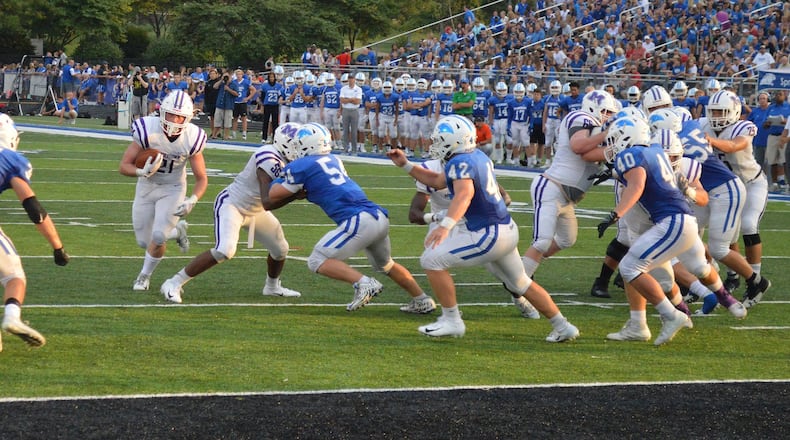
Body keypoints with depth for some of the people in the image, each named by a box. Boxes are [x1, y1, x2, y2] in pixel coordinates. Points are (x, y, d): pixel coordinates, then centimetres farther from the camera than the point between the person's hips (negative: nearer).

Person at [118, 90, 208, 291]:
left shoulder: (192, 139, -22)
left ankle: (145, 275, 13)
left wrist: (192, 201, -28)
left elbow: (201, 179, -10)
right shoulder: (147, 131, -26)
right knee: (144, 242, 5)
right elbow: (124, 166, -19)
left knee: (158, 237, -16)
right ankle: (177, 231, 36)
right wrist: (143, 172, -39)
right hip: (146, 187, 1)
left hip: (172, 190, -1)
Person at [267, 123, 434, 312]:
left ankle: (363, 283, -19)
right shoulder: (333, 160, 20)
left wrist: (277, 181, 29)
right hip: (379, 217, 8)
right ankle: (422, 300, 34)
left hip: (358, 221, -8)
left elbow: (275, 196, 12)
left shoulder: (301, 166, -1)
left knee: (317, 261, -3)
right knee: (385, 264, 30)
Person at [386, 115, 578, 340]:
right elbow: (438, 181, 24)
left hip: (490, 235, -10)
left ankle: (452, 321, -3)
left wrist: (446, 225, -51)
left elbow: (465, 193, -38)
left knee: (431, 260, -8)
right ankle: (562, 327, 32)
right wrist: (405, 164, 20)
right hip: (507, 229, 10)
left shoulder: (460, 163, -17)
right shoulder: (478, 157, 12)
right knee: (521, 284, 26)